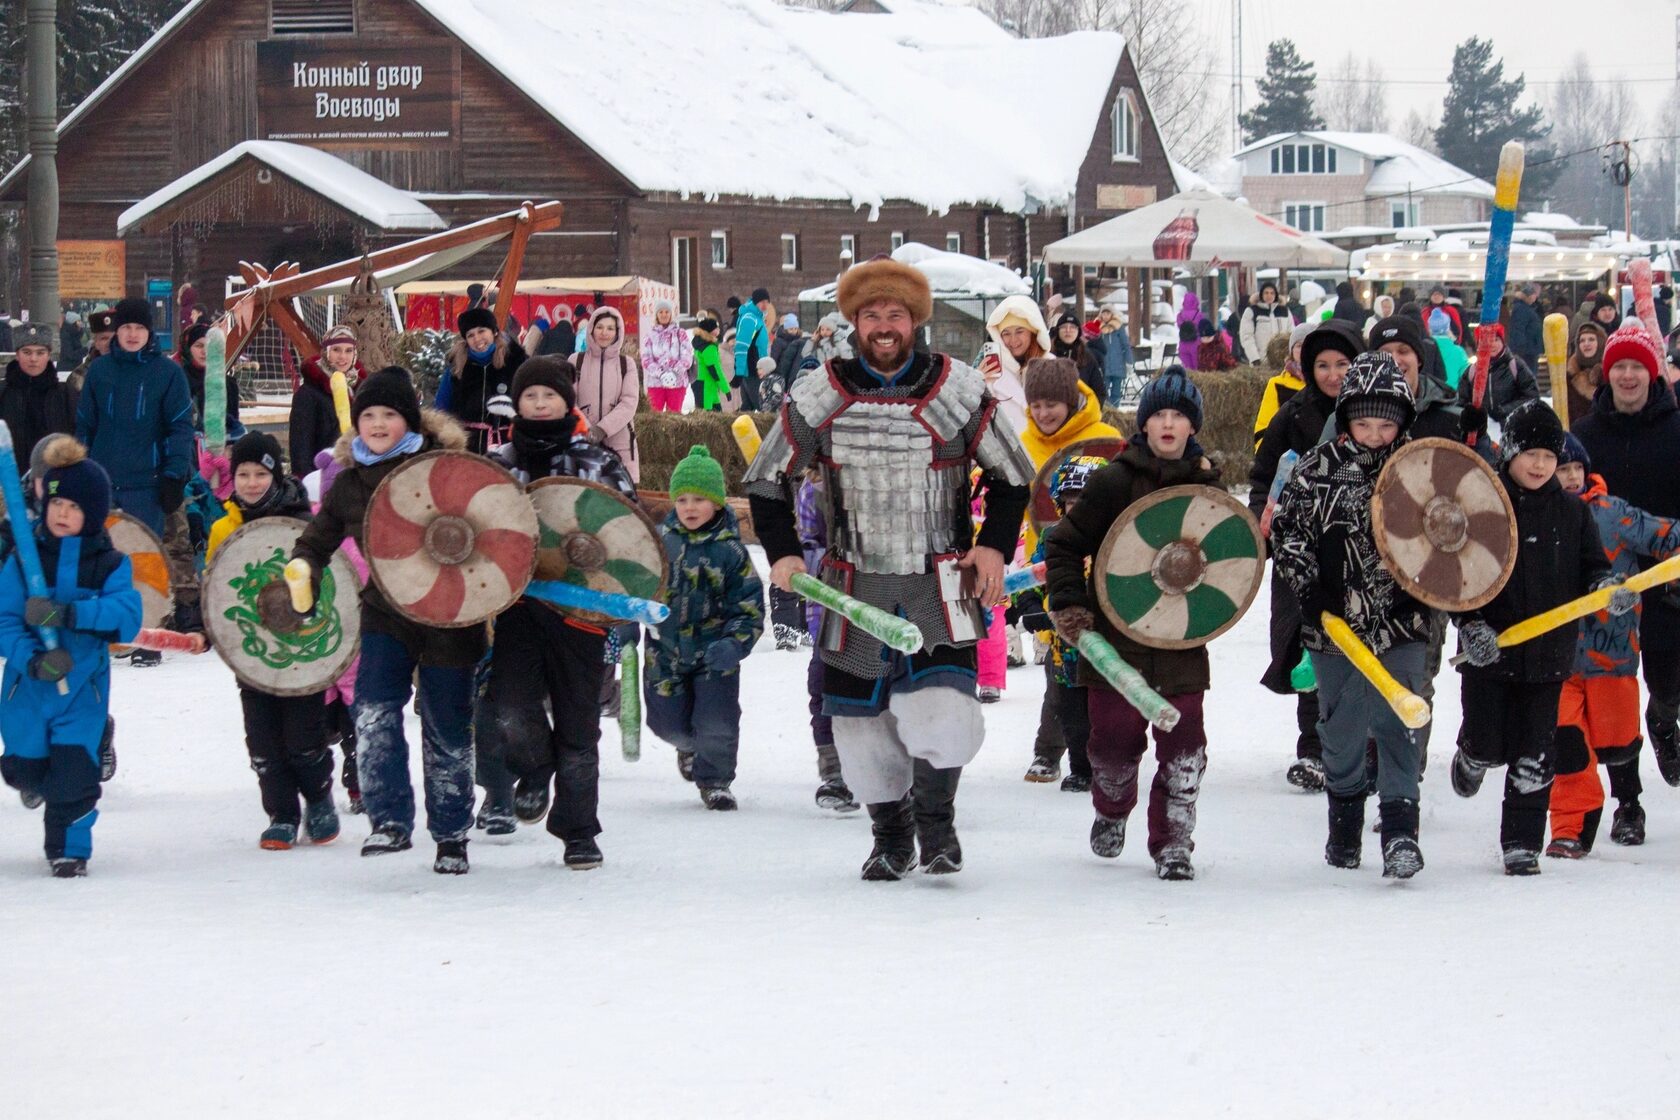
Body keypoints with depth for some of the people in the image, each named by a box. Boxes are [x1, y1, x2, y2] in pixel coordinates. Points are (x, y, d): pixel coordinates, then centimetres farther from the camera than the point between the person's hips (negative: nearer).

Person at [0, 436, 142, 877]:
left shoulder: (111, 565, -3)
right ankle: (36, 781, 45)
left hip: (83, 686, -1)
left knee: (73, 775, -8)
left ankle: (69, 849, 15)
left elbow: (127, 617, -18)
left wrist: (70, 613, -31)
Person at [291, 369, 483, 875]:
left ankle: (451, 836, 20)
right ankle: (390, 821, -14)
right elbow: (317, 540, 16)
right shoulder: (349, 482, 5)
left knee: (447, 730, 6)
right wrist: (303, 573, -6)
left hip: (449, 618, -2)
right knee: (374, 714, -19)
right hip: (386, 614, 2)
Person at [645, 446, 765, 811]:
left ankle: (714, 780, 17)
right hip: (666, 650, 2)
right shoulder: (660, 540, -4)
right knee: (668, 722, 8)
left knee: (717, 724, -8)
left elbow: (750, 609, -9)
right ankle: (690, 746, 44)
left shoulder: (730, 551, -10)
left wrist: (734, 644, -24)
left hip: (715, 654, -2)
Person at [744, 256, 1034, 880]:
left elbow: (1012, 476, 10)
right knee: (861, 717, 3)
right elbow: (767, 479, 11)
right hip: (855, 586, 2)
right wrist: (783, 553, -1)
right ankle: (890, 834, 20)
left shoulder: (960, 393, -1)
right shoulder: (819, 398, 1)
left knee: (941, 705, -19)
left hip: (940, 585, -2)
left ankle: (936, 820, -1)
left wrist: (993, 546, -2)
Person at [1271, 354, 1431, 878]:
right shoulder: (1317, 468, -1)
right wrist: (1309, 587, -8)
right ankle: (1344, 817, 31)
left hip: (1399, 623, -1)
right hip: (1334, 622, 1)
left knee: (1397, 720, -11)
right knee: (1340, 726, 12)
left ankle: (1400, 828, -9)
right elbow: (1287, 530, 2)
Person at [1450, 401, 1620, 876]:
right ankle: (1471, 759, 40)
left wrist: (1607, 588, -16)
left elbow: (1591, 569, 7)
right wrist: (1470, 625, -16)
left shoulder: (1572, 513, 4)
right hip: (1488, 651, -2)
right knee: (1488, 746, 4)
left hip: (1549, 653, 2)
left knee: (1533, 760, 2)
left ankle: (1522, 844, 13)